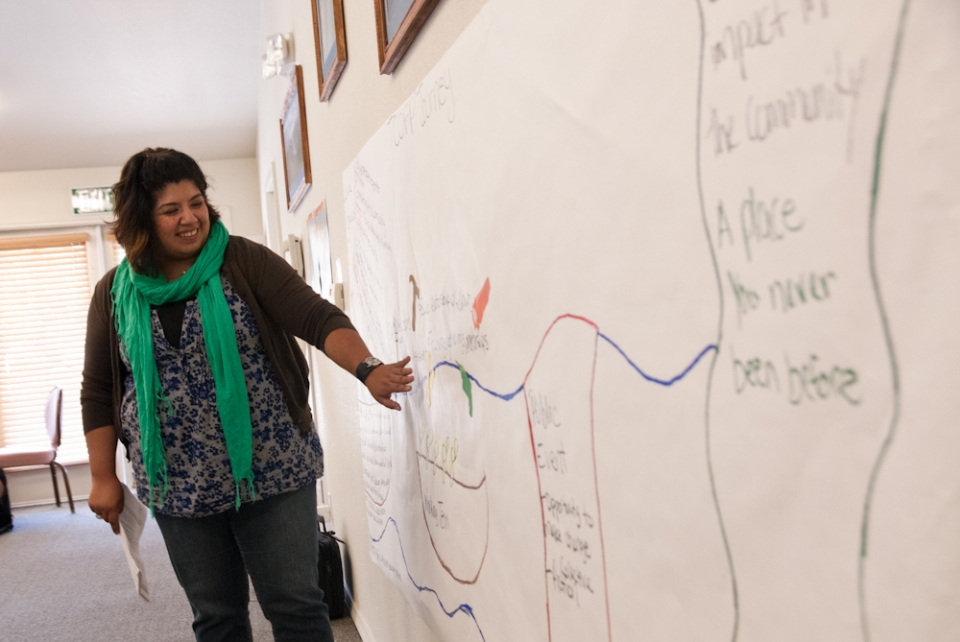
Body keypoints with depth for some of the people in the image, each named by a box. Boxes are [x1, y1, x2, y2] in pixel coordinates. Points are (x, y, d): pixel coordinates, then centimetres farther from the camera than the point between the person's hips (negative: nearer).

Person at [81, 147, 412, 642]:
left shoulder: (245, 262, -5)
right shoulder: (116, 292, 4)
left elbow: (317, 318, -17)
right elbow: (98, 391, 10)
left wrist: (367, 369, -33)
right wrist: (103, 478, 8)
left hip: (271, 470, -2)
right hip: (179, 487, 3)